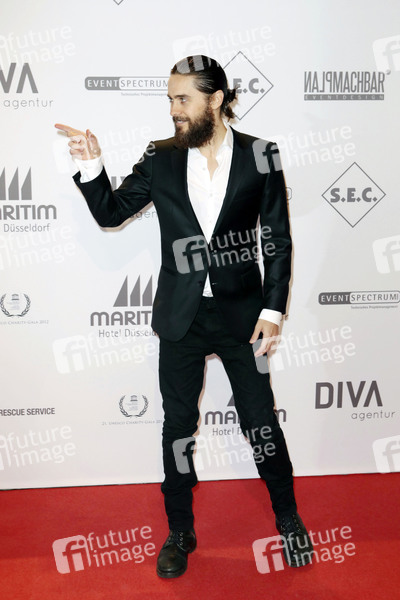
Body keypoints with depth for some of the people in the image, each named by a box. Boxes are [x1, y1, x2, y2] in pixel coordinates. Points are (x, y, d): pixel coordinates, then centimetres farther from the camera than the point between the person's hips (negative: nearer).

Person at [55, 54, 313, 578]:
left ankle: (288, 518, 36)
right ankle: (180, 532, 33)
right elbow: (110, 213, 5)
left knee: (261, 421, 9)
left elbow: (278, 241, -2)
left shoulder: (259, 156, -4)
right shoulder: (160, 159, 1)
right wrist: (91, 166, -12)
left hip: (241, 312, -1)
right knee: (178, 426, 12)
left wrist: (272, 309, -7)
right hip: (181, 317, 2)